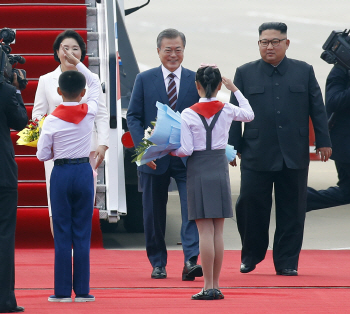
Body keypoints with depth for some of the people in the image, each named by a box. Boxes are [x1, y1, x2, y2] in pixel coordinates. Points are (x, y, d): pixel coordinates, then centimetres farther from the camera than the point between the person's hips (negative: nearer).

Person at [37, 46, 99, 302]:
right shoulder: (89, 112, -3)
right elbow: (95, 83, 15)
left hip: (61, 173, -2)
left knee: (62, 233, 3)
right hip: (84, 171, 2)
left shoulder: (52, 120, -10)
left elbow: (42, 154, -5)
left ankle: (62, 290, 3)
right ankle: (82, 290, 4)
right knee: (82, 233, 5)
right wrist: (76, 62, 16)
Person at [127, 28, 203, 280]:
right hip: (154, 158, 0)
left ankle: (191, 260, -17)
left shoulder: (196, 80, 6)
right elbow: (133, 116, 2)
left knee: (193, 208, -13)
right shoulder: (144, 80, 5)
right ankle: (158, 264, 18)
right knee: (154, 213, 7)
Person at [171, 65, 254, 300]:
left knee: (205, 230, -3)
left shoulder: (188, 114, -8)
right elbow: (249, 114, 21)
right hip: (220, 169, 3)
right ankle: (216, 286, 9)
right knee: (218, 231, 7)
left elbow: (186, 150, -11)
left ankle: (208, 287, -4)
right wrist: (234, 89, 26)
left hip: (198, 172, -3)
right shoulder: (227, 111, 0)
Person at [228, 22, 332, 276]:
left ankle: (287, 262, 10)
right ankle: (251, 257, 15)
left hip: (294, 157, 1)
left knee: (291, 211, 3)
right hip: (256, 156, -1)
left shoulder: (304, 72, 9)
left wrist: (323, 142, 4)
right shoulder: (245, 73, 7)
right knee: (250, 207, -3)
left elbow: (317, 109, 10)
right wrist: (232, 147, 2)